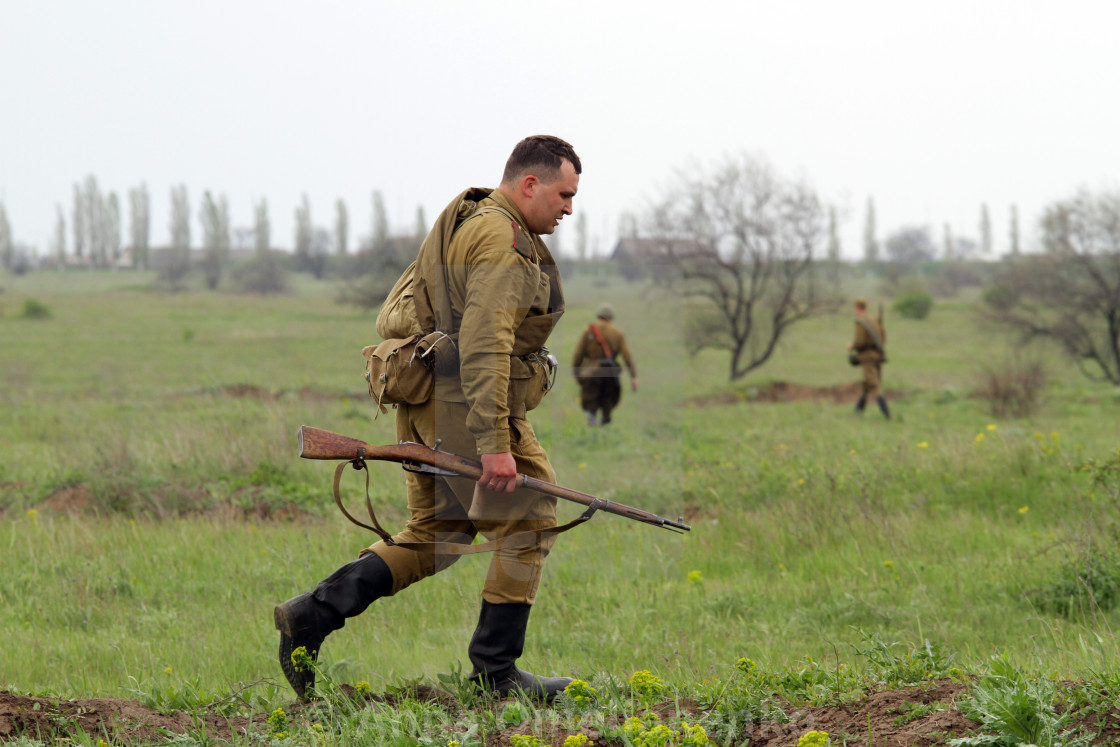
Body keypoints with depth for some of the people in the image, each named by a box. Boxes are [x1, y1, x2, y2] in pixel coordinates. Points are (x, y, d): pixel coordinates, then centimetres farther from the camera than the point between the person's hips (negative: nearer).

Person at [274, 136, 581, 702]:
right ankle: (495, 671, 4)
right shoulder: (502, 241, -15)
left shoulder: (465, 225, 18)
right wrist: (494, 442, -28)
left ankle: (312, 614, 6)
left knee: (433, 535, 14)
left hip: (427, 408, 10)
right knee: (526, 526, 0)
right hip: (468, 406, -10)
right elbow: (484, 346, -24)